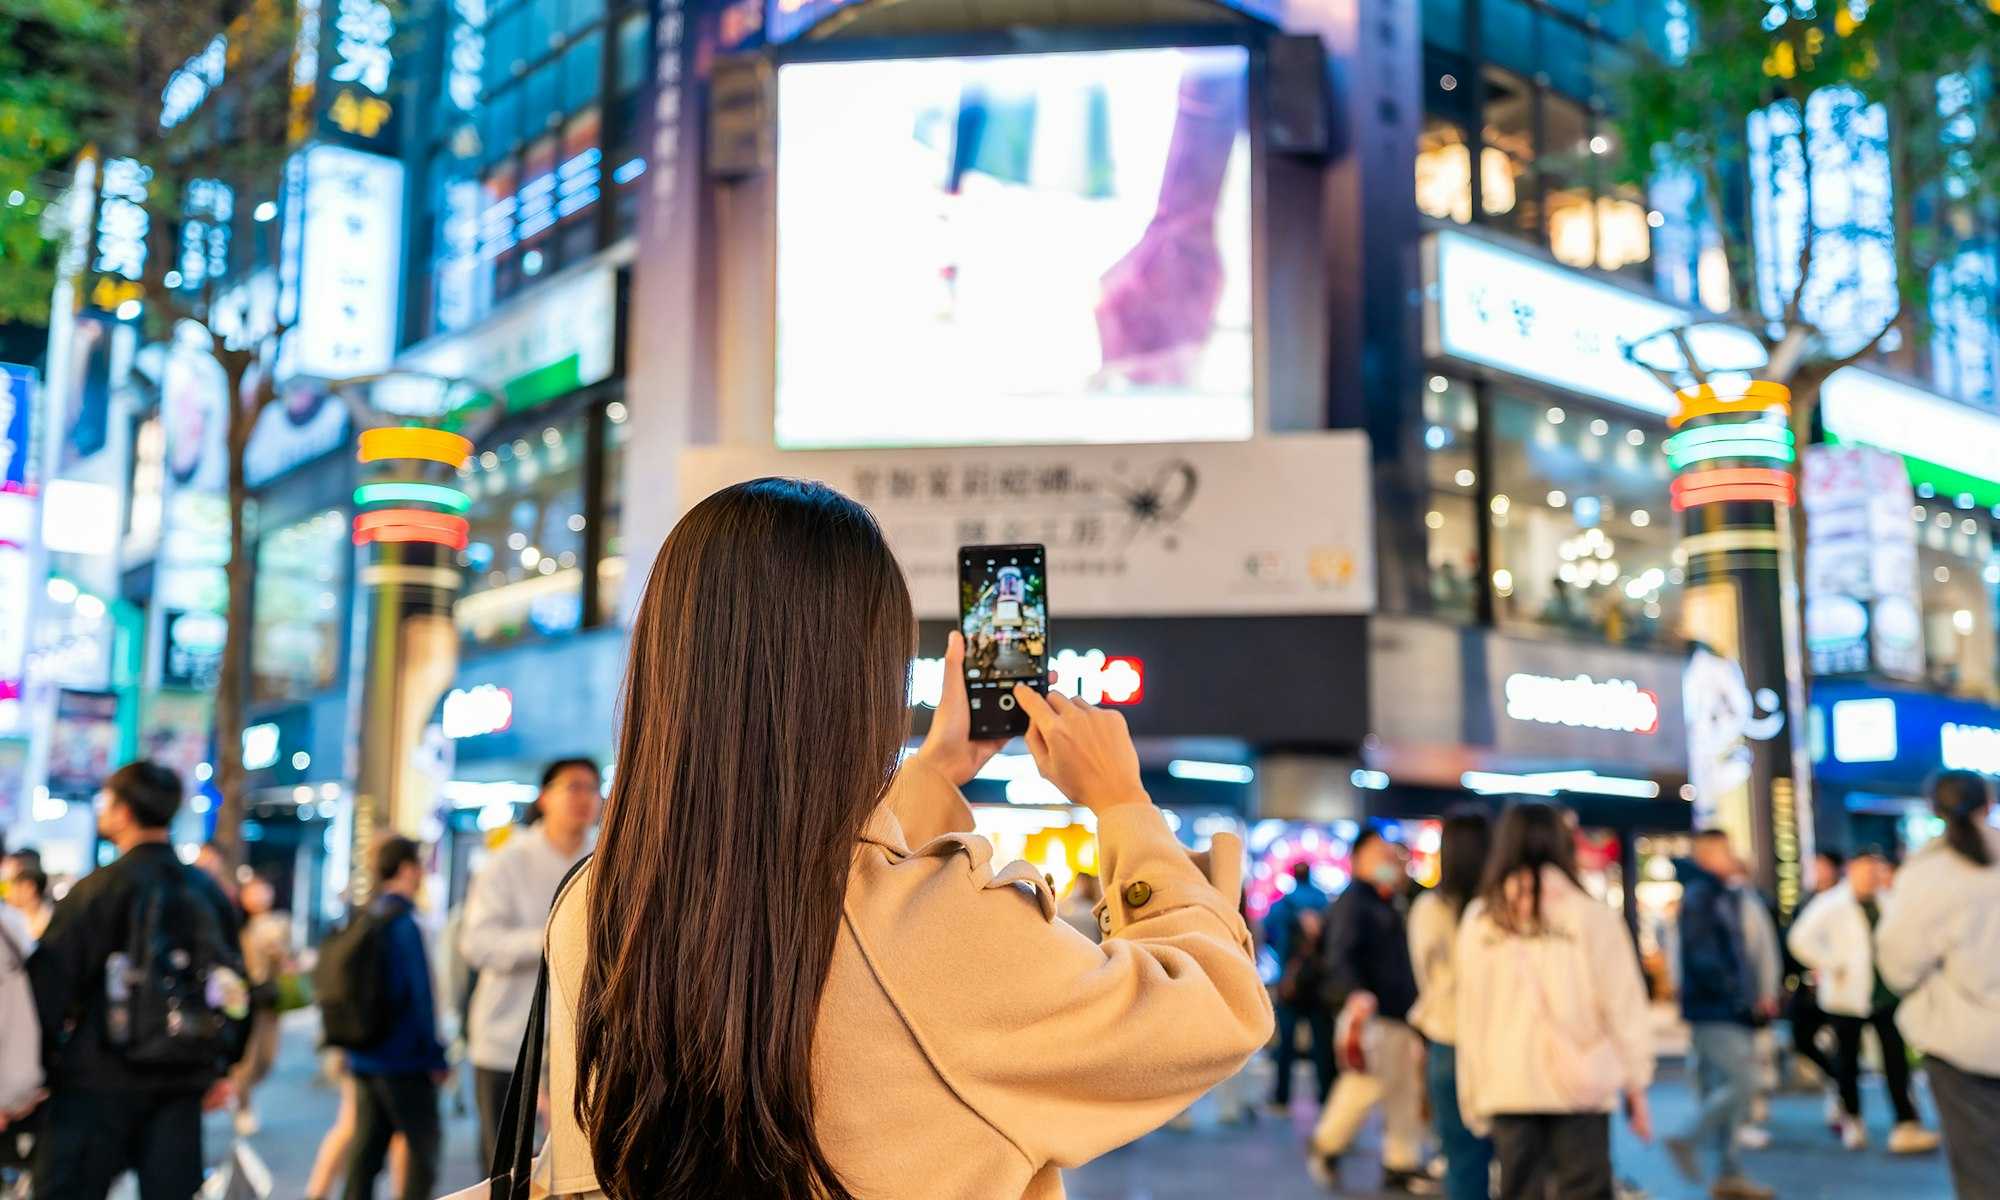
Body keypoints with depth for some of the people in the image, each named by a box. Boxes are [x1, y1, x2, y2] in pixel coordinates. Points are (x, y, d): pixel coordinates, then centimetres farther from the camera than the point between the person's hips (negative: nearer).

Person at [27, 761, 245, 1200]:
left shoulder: (97, 889, -10)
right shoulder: (210, 892, 7)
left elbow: (49, 984, -11)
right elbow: (235, 986, 13)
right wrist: (221, 1069, 21)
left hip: (100, 1079, -5)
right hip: (183, 1081, 5)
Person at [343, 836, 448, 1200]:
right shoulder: (404, 924, -15)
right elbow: (420, 996, -17)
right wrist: (436, 1057, -11)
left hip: (364, 1057, 8)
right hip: (403, 1060, -8)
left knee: (365, 1148, 10)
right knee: (423, 1143, 2)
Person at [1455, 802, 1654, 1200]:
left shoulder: (1479, 921, 2)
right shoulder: (1592, 917, -5)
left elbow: (1470, 1016, 3)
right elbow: (1623, 1007, -3)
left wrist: (1474, 1096, 9)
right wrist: (1636, 1085, 6)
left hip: (1506, 1088, 2)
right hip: (1579, 1084, -2)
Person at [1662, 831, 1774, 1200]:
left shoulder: (1725, 896, 18)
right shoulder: (1698, 896, -12)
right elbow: (1702, 958, -19)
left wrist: (1755, 993, 11)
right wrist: (1742, 996, -18)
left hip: (1733, 1013, 9)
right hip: (1715, 1011, -9)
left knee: (1725, 1088, 10)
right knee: (1741, 1082, -14)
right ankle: (1688, 1140, 0)